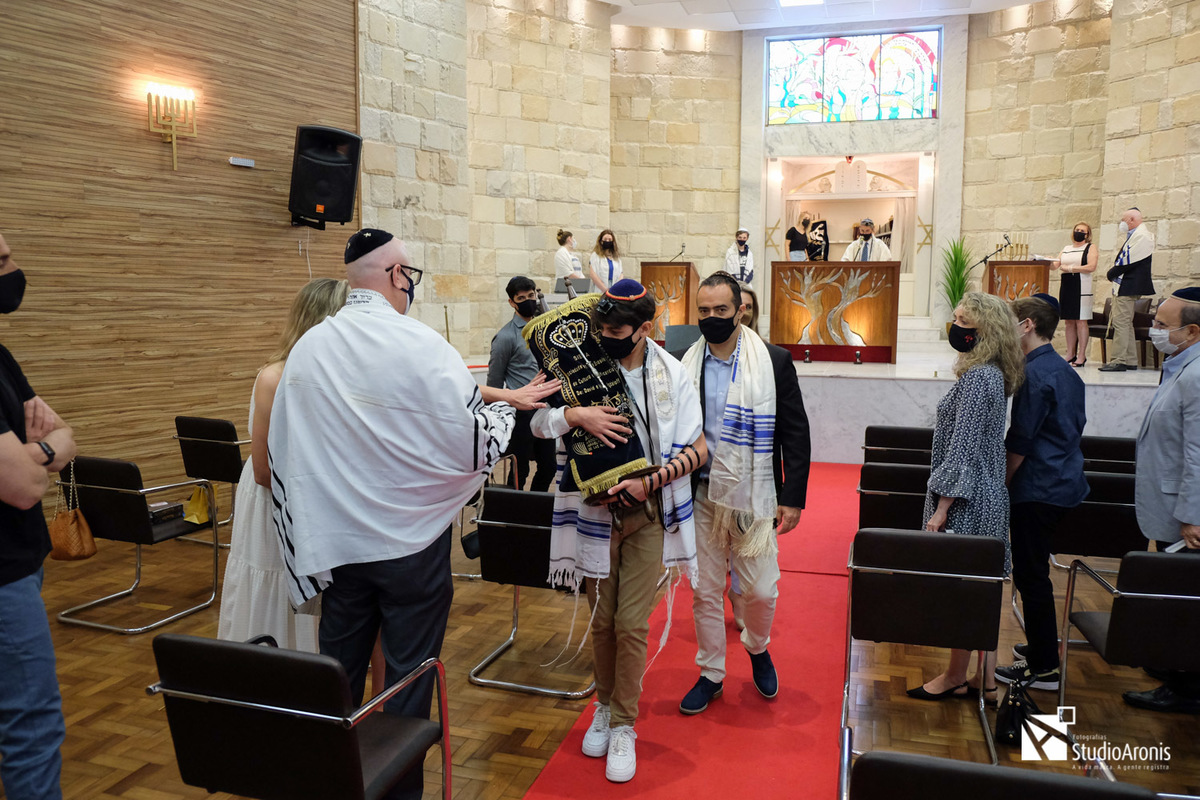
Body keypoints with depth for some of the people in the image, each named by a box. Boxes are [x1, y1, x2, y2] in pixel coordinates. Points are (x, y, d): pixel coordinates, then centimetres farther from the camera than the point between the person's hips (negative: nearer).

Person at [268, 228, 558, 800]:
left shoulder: (306, 350, -1)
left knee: (339, 673, 18)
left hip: (336, 541, 5)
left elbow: (282, 452, 5)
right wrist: (507, 405, 3)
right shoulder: (421, 346, -18)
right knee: (408, 677, 10)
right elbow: (475, 446, -16)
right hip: (411, 542, -5)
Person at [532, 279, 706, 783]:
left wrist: (651, 481, -20)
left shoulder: (671, 374, -7)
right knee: (601, 619, 13)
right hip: (595, 511, 2)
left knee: (631, 623, -1)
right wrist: (575, 415, -23)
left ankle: (623, 725, 19)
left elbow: (696, 450, -5)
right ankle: (604, 706, 36)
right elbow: (539, 423, -3)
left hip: (647, 514, -1)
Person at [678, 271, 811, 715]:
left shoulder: (775, 362, -3)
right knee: (705, 591, 10)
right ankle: (711, 674, 29)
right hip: (701, 497, 2)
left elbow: (795, 433, -1)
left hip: (753, 498, -2)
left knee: (760, 590, 4)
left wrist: (793, 497, -5)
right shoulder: (685, 366, 3)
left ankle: (757, 649, 36)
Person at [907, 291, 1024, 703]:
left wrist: (941, 507, -19)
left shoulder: (978, 378, -19)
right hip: (986, 496, 10)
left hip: (967, 500, -10)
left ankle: (956, 678, 15)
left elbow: (963, 449, -21)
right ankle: (985, 675, 25)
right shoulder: (992, 374, 12)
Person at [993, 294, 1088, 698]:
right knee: (1035, 571, 19)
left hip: (1038, 490, -10)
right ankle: (1042, 649, 31)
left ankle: (1042, 668, 7)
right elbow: (1076, 427, 19)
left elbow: (1019, 442, -18)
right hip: (1065, 485, 10)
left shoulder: (1035, 374, -18)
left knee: (1031, 575, -1)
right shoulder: (1066, 371, 12)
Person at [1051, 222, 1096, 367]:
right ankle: (1070, 354, 9)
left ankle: (1082, 356, -6)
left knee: (1080, 321, -7)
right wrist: (1048, 262, -8)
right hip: (1066, 286, 5)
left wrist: (1070, 268, -11)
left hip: (1081, 287, -5)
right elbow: (1055, 265, 13)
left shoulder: (1090, 248, 4)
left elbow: (1091, 267, -9)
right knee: (1068, 321, 5)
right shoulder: (1066, 249, 19)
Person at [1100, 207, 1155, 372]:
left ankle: (1119, 360, -13)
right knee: (1125, 323, 13)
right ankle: (1130, 360, 18)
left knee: (1120, 322, -13)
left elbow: (1128, 261, -19)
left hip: (1127, 286, -11)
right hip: (1125, 286, 11)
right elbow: (1122, 253, 27)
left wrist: (1111, 273, -8)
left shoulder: (1141, 235, -15)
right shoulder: (1136, 235, 20)